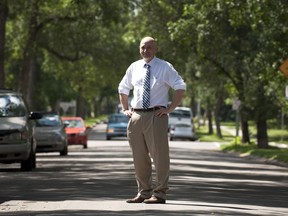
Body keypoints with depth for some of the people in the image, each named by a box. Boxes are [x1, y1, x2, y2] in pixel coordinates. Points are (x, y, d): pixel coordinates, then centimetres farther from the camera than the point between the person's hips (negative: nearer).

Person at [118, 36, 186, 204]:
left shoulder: (165, 67, 0)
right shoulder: (134, 67, 12)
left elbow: (181, 87, -4)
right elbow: (123, 89, 26)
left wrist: (170, 108, -10)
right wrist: (125, 109, 16)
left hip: (156, 115, -5)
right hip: (136, 115, 5)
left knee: (159, 155, -6)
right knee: (139, 157, 8)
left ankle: (159, 194, -3)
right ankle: (143, 192, 17)